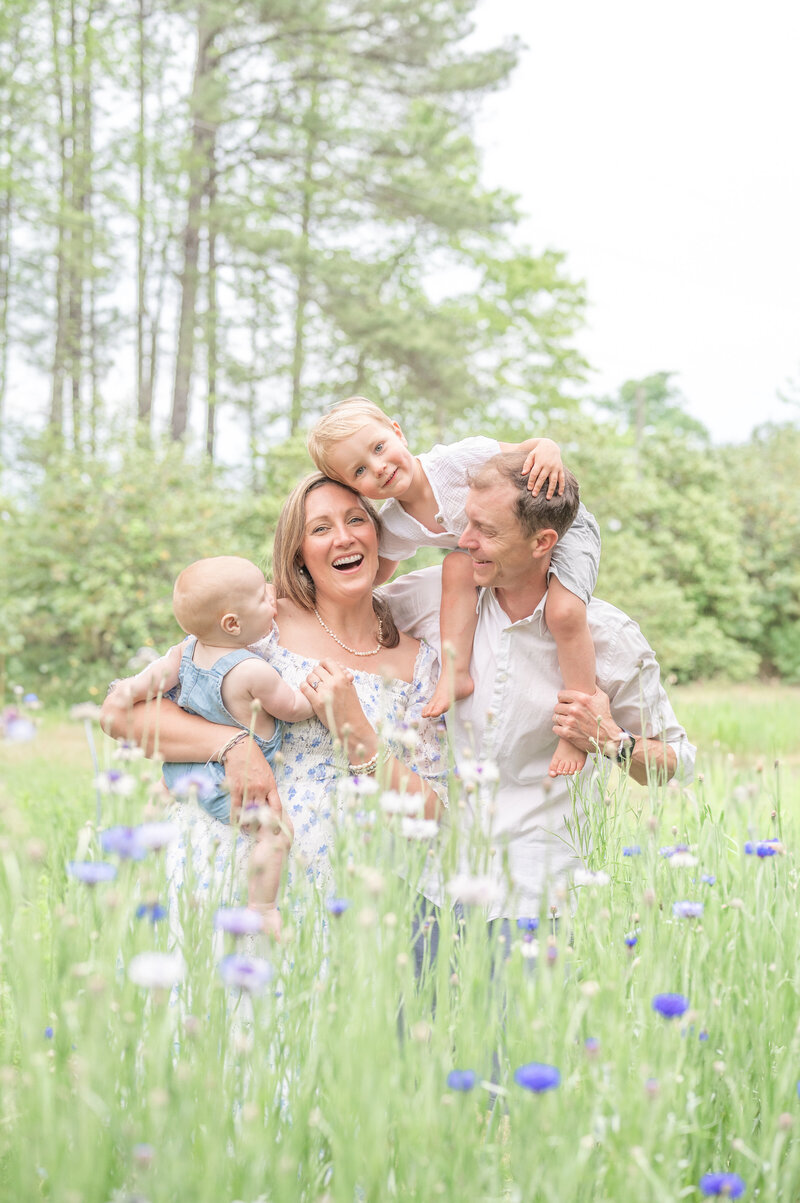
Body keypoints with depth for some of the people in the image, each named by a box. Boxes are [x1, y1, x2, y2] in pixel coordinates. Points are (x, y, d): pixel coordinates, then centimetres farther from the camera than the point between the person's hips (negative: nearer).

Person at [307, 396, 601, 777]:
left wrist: (548, 449, -49)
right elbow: (374, 573, 7)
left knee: (564, 612, -29)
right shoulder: (394, 527, -11)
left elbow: (525, 450, -26)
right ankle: (455, 672, -16)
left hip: (564, 526, -5)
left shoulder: (458, 459, -30)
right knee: (457, 564, -23)